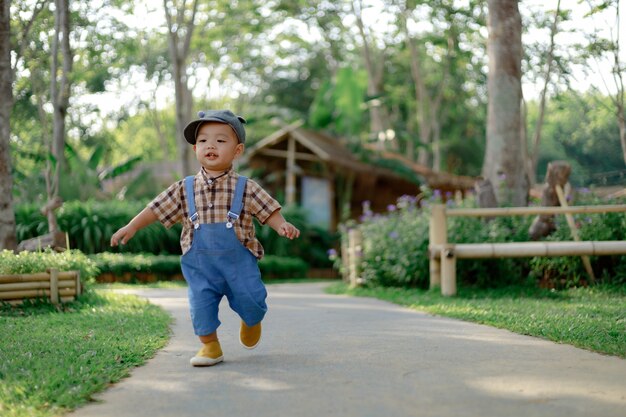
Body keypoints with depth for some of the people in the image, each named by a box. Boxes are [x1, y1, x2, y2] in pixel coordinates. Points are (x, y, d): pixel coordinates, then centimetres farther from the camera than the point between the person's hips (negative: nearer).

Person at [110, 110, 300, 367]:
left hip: (239, 261, -1)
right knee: (200, 303, -4)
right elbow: (156, 209, 5)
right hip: (199, 264, 1)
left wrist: (282, 226, -19)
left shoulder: (245, 188, -2)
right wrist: (132, 227, -2)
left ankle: (252, 321, 36)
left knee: (250, 302, 0)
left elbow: (268, 211, 0)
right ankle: (209, 345, 17)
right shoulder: (185, 189, 3)